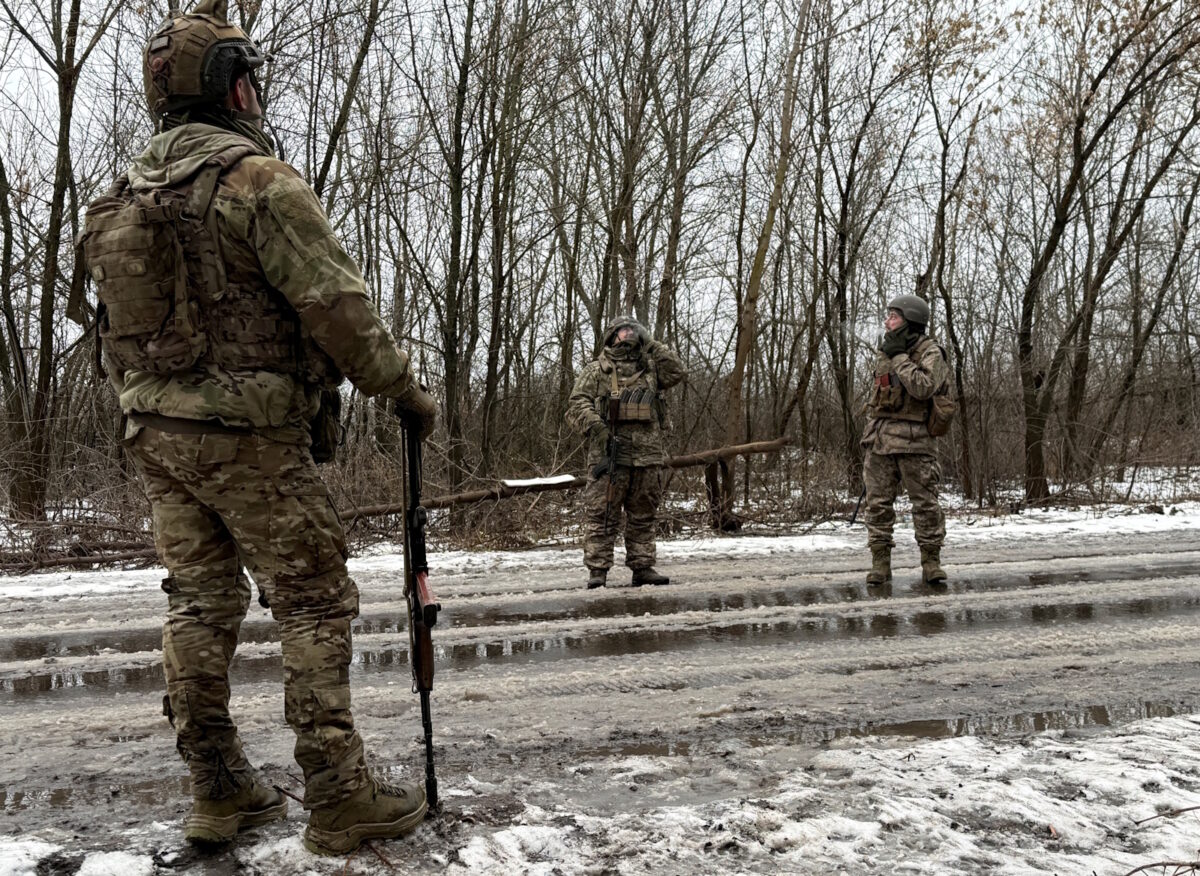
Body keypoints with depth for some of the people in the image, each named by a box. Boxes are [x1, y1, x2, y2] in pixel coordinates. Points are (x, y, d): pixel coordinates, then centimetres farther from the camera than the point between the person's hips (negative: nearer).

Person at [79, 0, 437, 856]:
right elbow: (336, 303, -17)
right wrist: (404, 389, -6)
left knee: (201, 603, 12)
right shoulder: (257, 178, -13)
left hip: (158, 432, 8)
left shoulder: (125, 194, 13)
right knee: (316, 602, -1)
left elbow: (117, 328, 18)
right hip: (250, 434, -8)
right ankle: (339, 797, 3)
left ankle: (219, 791, 20)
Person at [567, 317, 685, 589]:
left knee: (643, 516, 8)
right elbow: (576, 404, -1)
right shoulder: (596, 370, 6)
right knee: (601, 514, -5)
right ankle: (597, 570, -2)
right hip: (609, 454, -4)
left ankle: (642, 567, 15)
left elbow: (676, 371, 5)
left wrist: (650, 343, 5)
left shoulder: (649, 367, 19)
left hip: (647, 455, 4)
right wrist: (596, 426, -19)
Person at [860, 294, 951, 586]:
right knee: (877, 501, 3)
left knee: (925, 501, -2)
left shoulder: (930, 352, -5)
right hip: (880, 438, 6)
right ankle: (880, 563, 9)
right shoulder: (886, 352, 16)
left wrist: (899, 357, -16)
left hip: (913, 440, -6)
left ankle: (931, 563, 7)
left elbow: (923, 388, -23)